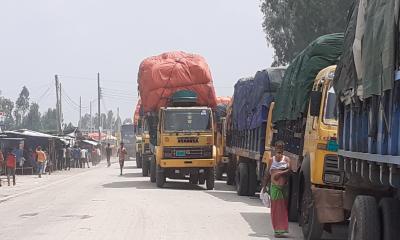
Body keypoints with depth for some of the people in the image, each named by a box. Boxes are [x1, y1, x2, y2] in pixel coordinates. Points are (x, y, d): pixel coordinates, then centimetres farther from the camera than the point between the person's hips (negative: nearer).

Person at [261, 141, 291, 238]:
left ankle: (281, 230, 2)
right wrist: (264, 186, 10)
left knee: (283, 207, -2)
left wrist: (280, 173, -21)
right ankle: (277, 229, 5)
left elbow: (289, 170, -9)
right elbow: (267, 174, 12)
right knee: (275, 208, 0)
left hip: (284, 186, -1)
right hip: (274, 186, 1)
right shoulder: (271, 160, 11)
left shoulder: (286, 159, 6)